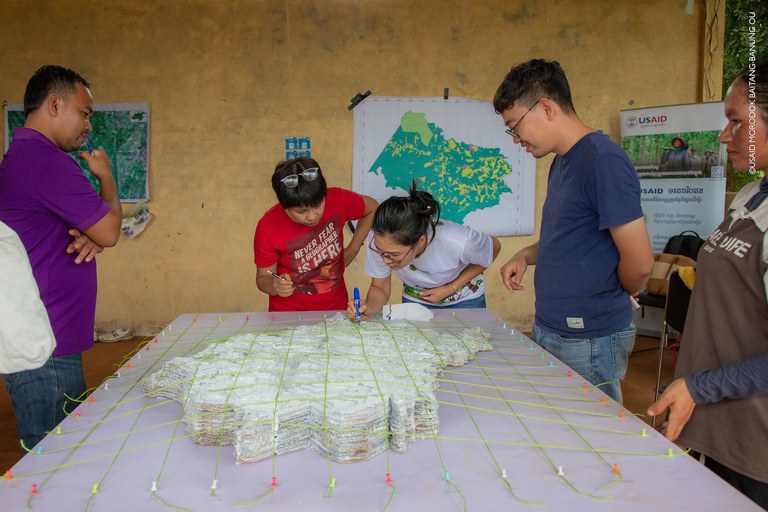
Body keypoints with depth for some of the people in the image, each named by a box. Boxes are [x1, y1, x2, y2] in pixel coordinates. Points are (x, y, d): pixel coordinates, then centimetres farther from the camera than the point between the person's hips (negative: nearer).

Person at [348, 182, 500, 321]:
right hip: (415, 300, 2)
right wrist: (369, 308, -39)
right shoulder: (378, 240, -32)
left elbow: (494, 248, -17)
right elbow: (380, 288, -16)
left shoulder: (458, 242, -39)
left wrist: (451, 288, -22)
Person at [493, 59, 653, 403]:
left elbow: (639, 264, -20)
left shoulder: (603, 161, -19)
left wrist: (613, 297, 0)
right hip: (549, 328, 9)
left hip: (588, 341, -9)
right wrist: (525, 256, 6)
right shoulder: (561, 161, 11)